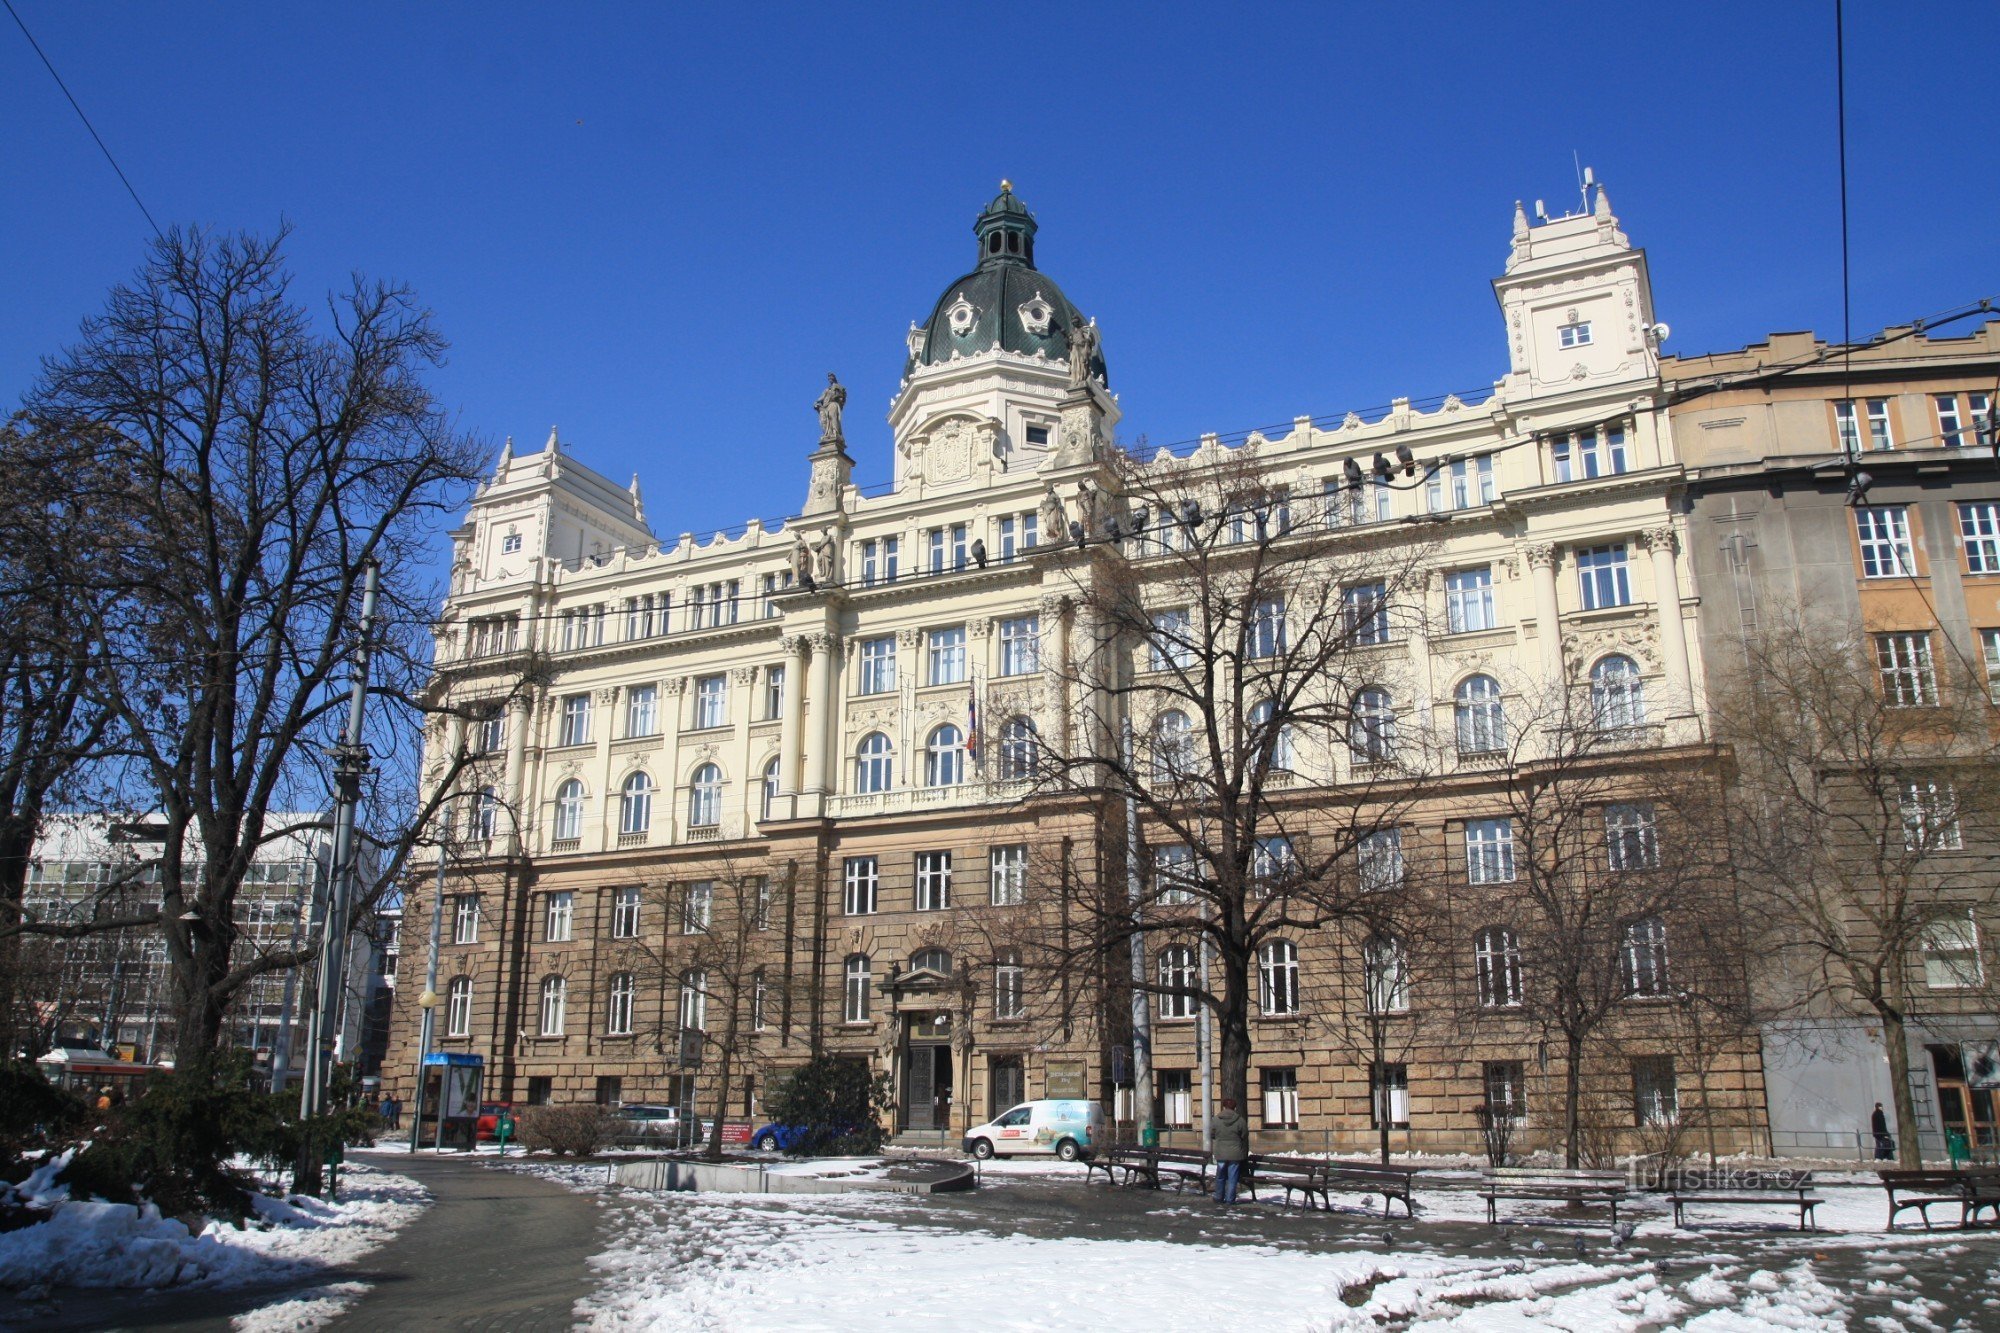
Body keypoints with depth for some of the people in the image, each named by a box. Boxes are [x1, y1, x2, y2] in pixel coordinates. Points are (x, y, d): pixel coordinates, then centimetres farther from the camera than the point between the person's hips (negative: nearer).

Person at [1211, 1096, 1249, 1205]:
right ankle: (1230, 1199, 4)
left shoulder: (1216, 1119, -2)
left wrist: (1212, 1150, 21)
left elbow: (1212, 1136, 6)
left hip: (1220, 1153, 2)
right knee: (1232, 1177, 3)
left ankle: (1219, 1197, 22)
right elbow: (1245, 1138, 1)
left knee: (1220, 1176, 15)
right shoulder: (1240, 1120, -5)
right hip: (1235, 1153, -2)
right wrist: (1245, 1154, 10)